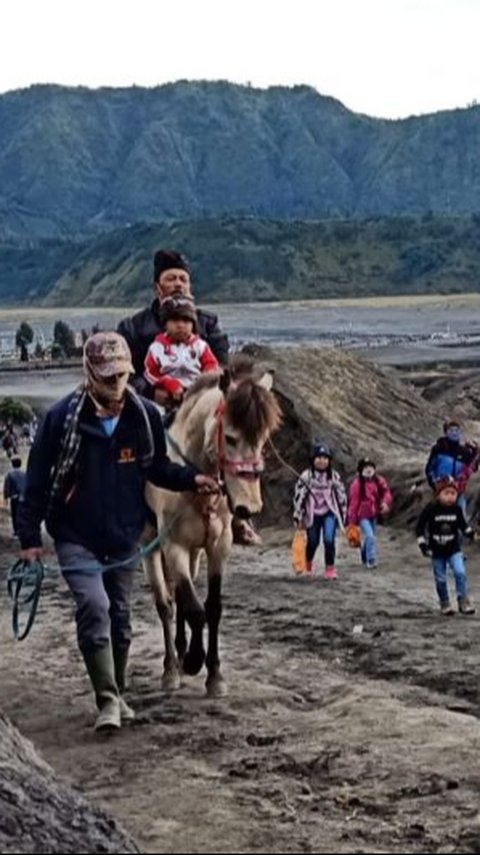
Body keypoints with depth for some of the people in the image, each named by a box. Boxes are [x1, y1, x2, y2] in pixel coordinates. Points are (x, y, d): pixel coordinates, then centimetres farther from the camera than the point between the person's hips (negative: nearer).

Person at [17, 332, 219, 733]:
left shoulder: (146, 415, -6)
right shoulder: (62, 417, -14)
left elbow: (157, 467, 9)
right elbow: (38, 479, -7)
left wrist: (191, 478, -9)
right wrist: (30, 536, -8)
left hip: (124, 537, 4)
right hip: (77, 538, -3)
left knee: (120, 617, 14)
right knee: (94, 608, -19)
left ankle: (117, 693, 31)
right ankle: (108, 701, -15)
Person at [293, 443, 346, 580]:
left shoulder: (334, 477, -2)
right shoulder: (306, 477, -9)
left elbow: (341, 496, 7)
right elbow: (299, 496, -6)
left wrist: (342, 515, 9)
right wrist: (298, 517, -5)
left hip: (329, 513, 0)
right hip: (313, 514, 0)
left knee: (329, 540, -17)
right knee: (313, 542, 12)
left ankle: (330, 569, -6)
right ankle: (308, 565, 41)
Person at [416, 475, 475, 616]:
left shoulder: (457, 510, -5)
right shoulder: (431, 510, -13)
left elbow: (463, 525, 12)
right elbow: (420, 527, -5)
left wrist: (472, 534, 1)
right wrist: (422, 544, -9)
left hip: (454, 550, 1)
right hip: (437, 551, -1)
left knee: (460, 573, -15)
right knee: (440, 579, 6)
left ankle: (463, 602, -7)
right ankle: (445, 604, 23)